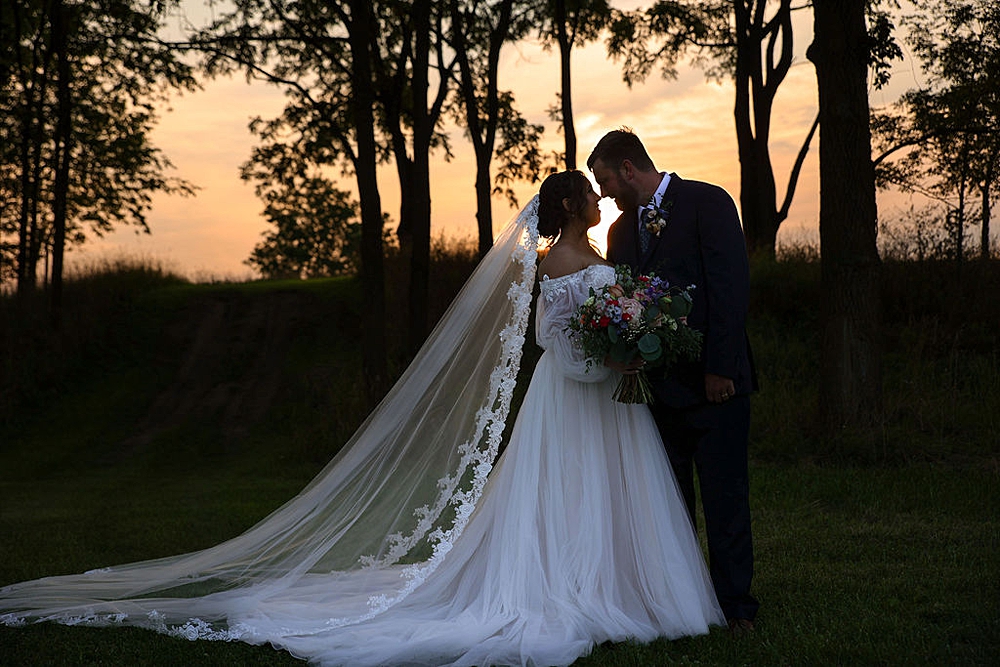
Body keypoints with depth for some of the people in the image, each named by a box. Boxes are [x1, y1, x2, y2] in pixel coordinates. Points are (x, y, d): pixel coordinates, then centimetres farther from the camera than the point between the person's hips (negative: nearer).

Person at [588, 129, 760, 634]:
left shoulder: (707, 202, -5)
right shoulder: (621, 229, 14)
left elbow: (732, 285, -12)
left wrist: (720, 368, -16)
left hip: (714, 382, -6)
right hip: (658, 386, 6)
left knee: (725, 497, -1)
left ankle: (734, 607, 9)